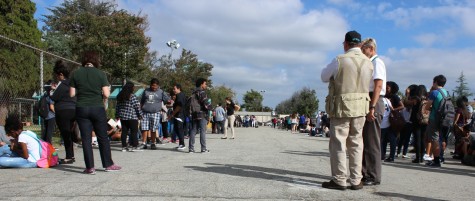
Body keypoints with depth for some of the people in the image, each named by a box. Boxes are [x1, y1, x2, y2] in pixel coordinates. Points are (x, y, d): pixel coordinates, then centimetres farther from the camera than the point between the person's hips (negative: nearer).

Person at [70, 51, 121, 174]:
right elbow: (106, 94, -10)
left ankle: (90, 167, 5)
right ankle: (108, 165, 17)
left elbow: (72, 94, 1)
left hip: (81, 109, 1)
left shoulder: (76, 74, 1)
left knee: (86, 138, 5)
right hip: (98, 108, -1)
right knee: (103, 138, 10)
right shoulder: (100, 74, -4)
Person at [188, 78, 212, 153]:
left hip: (194, 114, 7)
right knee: (203, 131, -4)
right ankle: (203, 148, -3)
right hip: (202, 114, -7)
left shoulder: (193, 93, 16)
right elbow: (206, 104, -16)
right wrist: (210, 107, 2)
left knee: (193, 131, 7)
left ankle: (191, 148, 6)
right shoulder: (202, 92, -10)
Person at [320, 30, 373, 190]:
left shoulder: (339, 60, -12)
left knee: (338, 143, 2)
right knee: (356, 143, 11)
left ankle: (339, 180, 5)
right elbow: (367, 83, 10)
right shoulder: (368, 62, 3)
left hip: (341, 107, -5)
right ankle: (356, 180, 14)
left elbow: (324, 77, 1)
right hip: (361, 107, 5)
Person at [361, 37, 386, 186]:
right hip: (367, 103, 10)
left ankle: (374, 177, 1)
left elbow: (378, 85, -17)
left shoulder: (377, 62, -7)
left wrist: (372, 107, -23)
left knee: (372, 141, -6)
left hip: (374, 103, -10)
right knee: (364, 140, 13)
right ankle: (365, 173, 22)